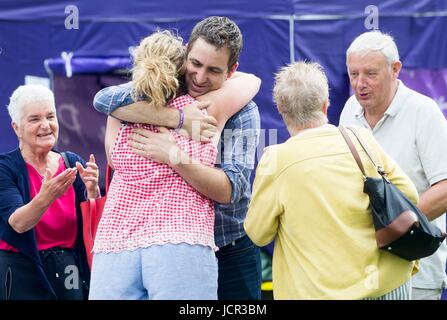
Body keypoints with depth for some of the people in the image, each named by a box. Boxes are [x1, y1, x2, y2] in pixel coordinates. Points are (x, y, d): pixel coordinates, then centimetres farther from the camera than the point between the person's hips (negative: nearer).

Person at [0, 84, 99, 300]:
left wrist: (92, 190, -23)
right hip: (22, 273, -3)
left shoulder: (73, 163, 5)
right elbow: (18, 223, -20)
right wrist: (46, 197, -37)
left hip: (69, 271, 3)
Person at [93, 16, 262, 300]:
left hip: (231, 255, -1)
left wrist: (173, 156, -32)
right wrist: (179, 119, -26)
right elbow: (104, 99, -22)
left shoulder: (242, 111, -9)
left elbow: (229, 190, -20)